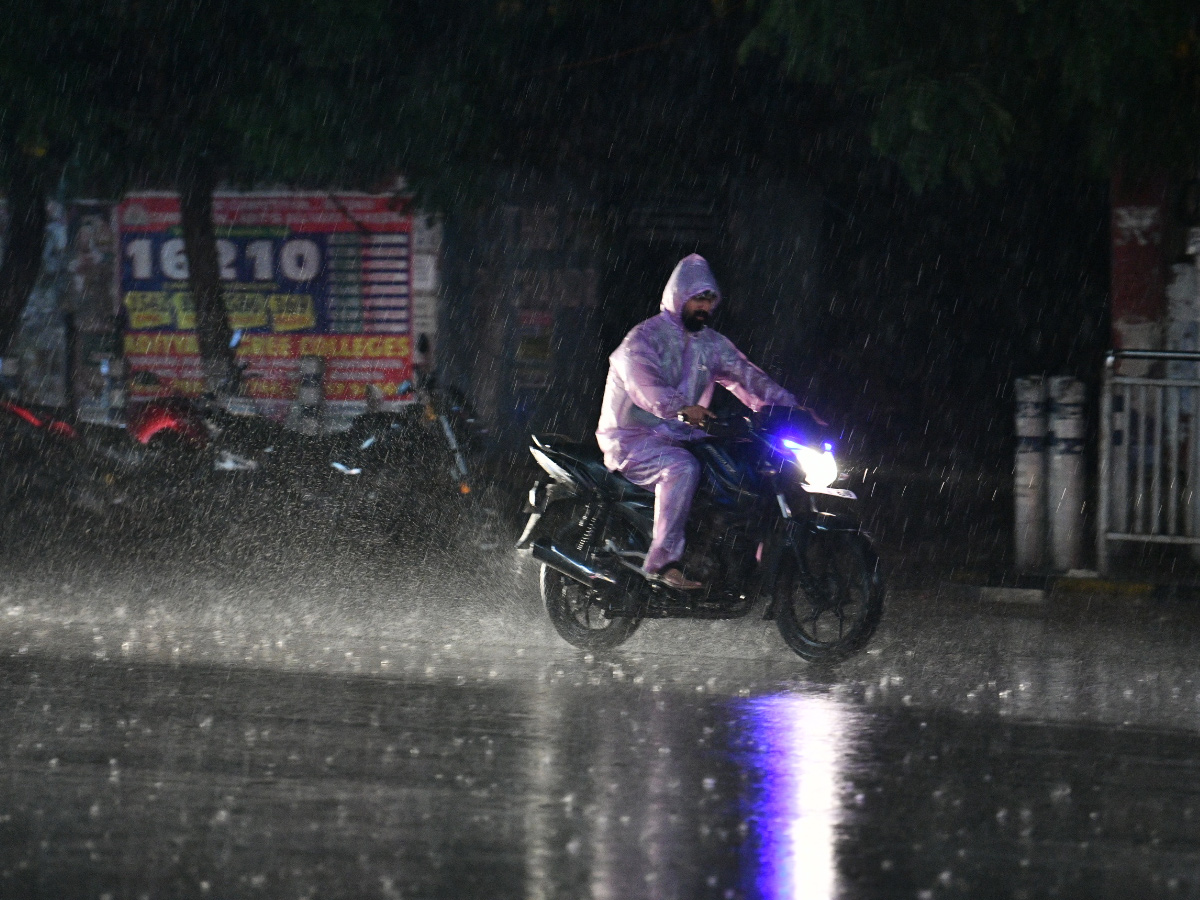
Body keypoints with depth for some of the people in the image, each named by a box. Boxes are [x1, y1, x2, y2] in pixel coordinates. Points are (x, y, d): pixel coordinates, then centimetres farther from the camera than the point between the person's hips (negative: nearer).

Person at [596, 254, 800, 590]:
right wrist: (681, 408, -46)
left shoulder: (712, 344, 14)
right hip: (633, 439, -7)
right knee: (682, 468, -37)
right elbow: (643, 381, -28)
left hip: (684, 437, 7)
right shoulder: (645, 336, -10)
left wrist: (790, 408, -10)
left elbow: (745, 376, 5)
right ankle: (663, 561, -40)